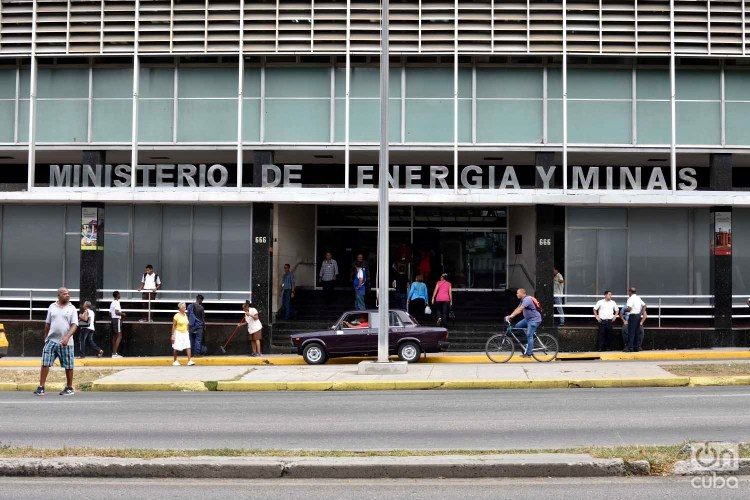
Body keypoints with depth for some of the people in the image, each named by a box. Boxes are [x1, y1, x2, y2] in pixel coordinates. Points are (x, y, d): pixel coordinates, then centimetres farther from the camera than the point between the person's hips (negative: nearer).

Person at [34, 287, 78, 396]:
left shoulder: (72, 309, 0)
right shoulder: (52, 307, 8)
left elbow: (74, 325, -8)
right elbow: (47, 324, 16)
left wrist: (67, 337, -21)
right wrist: (45, 337, 16)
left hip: (66, 342, -2)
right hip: (51, 340, 2)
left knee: (68, 366, 4)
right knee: (45, 363, -2)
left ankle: (69, 388, 15)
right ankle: (41, 387, 3)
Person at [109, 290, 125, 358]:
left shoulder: (112, 303, 15)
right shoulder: (117, 302, -13)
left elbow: (110, 313, 18)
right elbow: (117, 312, -22)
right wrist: (122, 314, -7)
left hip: (112, 319, 10)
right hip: (117, 320, -10)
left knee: (114, 336, 12)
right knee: (119, 336, -10)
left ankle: (113, 353, 12)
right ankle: (115, 353, -16)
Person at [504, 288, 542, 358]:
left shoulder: (527, 299, -20)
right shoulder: (523, 300, 12)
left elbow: (520, 309, -30)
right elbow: (517, 309, 10)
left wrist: (511, 316, -35)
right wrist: (510, 316, 0)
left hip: (534, 319, -10)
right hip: (528, 319, 10)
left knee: (529, 335, -11)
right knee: (517, 326, 3)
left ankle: (528, 353, -8)